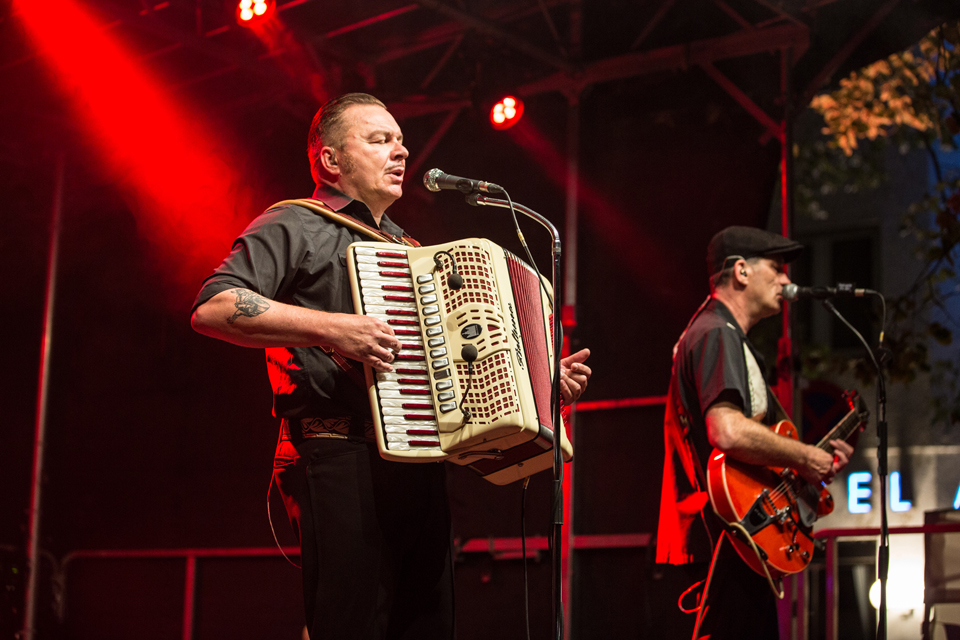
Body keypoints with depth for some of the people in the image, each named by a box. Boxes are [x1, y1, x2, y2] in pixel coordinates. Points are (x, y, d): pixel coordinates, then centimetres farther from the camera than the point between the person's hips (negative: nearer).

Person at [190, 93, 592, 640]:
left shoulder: (411, 252, 28)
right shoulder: (296, 227, 3)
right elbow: (212, 308, -12)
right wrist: (332, 327, -19)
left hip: (423, 467, 8)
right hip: (343, 464, -7)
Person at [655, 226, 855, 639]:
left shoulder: (731, 339, 24)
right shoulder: (717, 335, -11)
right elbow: (728, 432, -26)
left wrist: (818, 455, 19)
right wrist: (803, 457, -14)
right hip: (724, 541, -11)